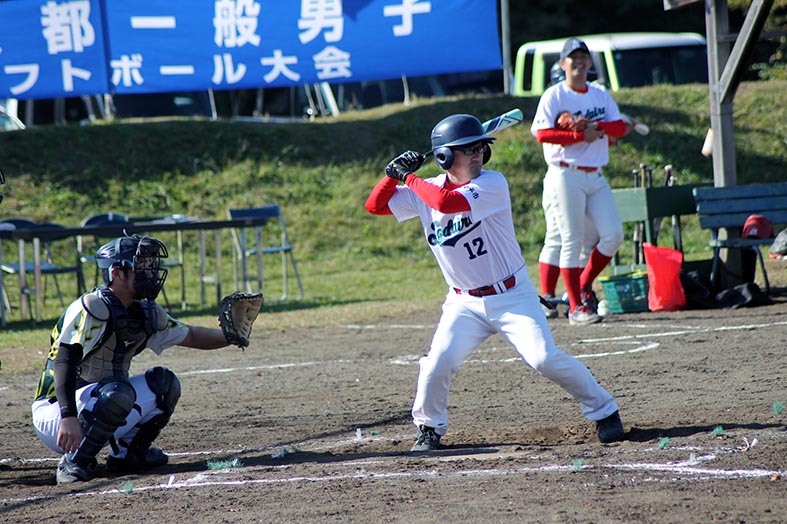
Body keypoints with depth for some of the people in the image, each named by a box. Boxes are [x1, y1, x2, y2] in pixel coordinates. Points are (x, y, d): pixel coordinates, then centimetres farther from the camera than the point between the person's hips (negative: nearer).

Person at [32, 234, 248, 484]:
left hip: (99, 403, 8)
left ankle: (126, 454, 9)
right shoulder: (92, 307, -20)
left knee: (164, 383, 2)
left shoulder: (145, 314, 7)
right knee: (119, 392, -33)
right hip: (55, 410, -8)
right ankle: (74, 463, -20)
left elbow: (189, 336, 18)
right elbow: (63, 361, -29)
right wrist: (68, 417, -39)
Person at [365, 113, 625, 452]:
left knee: (545, 358, -15)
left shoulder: (492, 184, -16)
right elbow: (375, 206, 5)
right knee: (437, 364, -14)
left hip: (513, 295, -3)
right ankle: (429, 429, 10)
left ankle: (604, 411, 2)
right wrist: (394, 173, -11)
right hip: (465, 303, 3)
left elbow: (447, 202, -31)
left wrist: (408, 178, -17)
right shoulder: (426, 190, 0)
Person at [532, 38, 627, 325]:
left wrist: (594, 125, -15)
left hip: (596, 177, 6)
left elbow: (620, 127, 3)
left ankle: (585, 286, 16)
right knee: (571, 240, -7)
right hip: (566, 177, -6)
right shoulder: (553, 96, -3)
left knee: (613, 234, -3)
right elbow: (543, 133, -14)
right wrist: (582, 136, -16)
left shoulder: (601, 95, 14)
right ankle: (576, 306, -3)